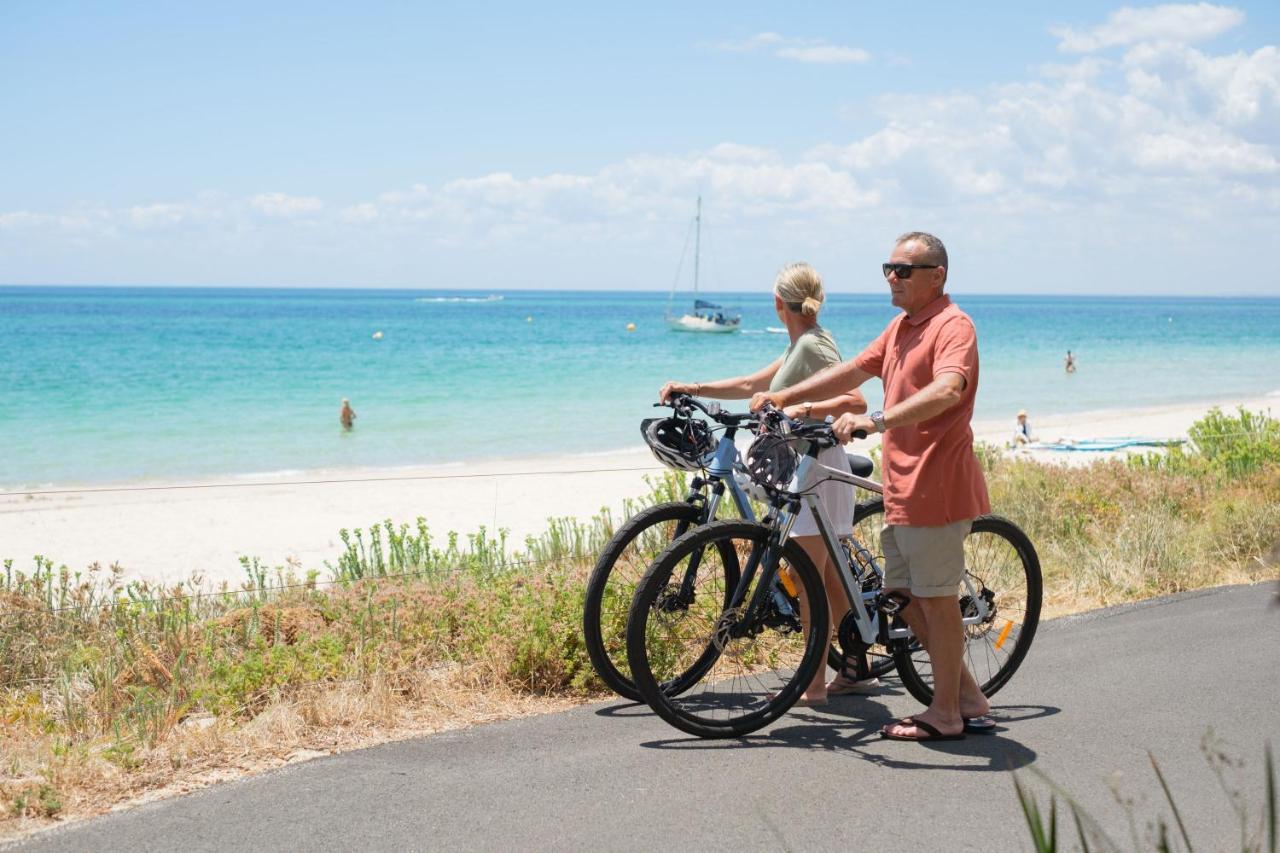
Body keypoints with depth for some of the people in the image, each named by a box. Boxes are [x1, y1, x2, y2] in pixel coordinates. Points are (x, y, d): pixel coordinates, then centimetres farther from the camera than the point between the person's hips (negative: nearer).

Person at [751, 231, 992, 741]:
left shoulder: (952, 326, -14)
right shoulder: (901, 326, 17)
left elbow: (947, 390, -31)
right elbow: (854, 371, 20)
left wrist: (877, 420, -41)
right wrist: (786, 397, 10)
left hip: (935, 488, -10)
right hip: (902, 489, 10)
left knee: (936, 598, 0)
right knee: (904, 596, 15)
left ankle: (946, 713, 12)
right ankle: (969, 699, 24)